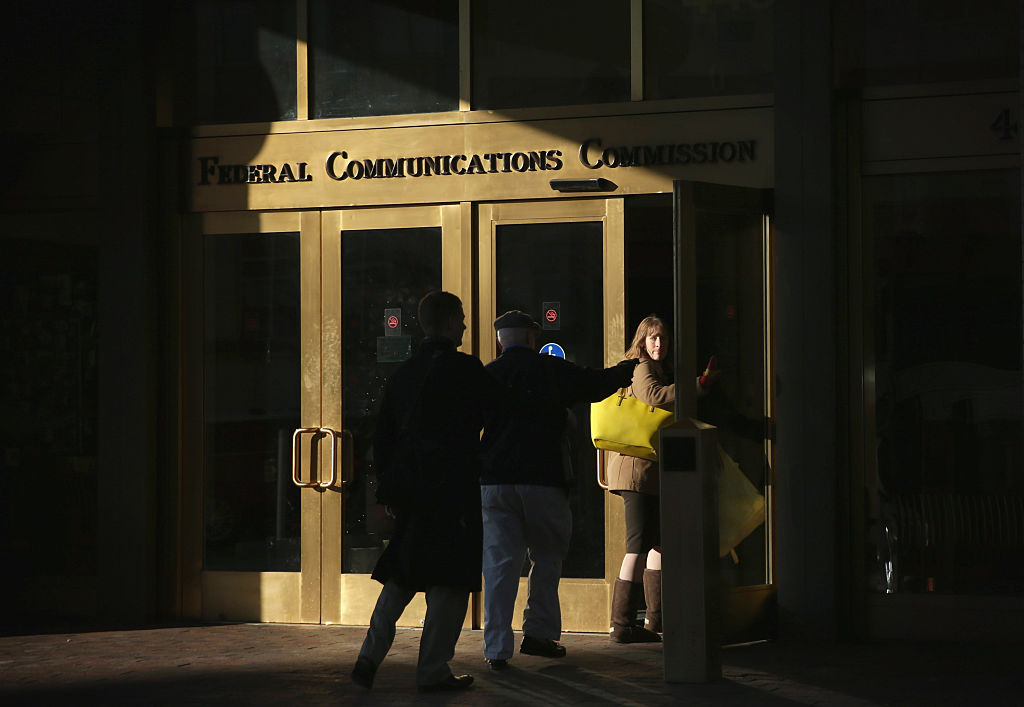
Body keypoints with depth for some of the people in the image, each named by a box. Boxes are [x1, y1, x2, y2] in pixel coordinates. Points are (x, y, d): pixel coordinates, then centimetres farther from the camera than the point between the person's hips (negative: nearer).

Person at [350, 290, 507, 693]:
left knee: (401, 574, 17)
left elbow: (383, 437, 14)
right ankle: (433, 670, 0)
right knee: (450, 580, 0)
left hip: (408, 489, 7)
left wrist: (387, 489, 20)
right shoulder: (465, 369, -9)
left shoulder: (402, 375, 12)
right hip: (453, 489, -7)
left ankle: (370, 657, 8)